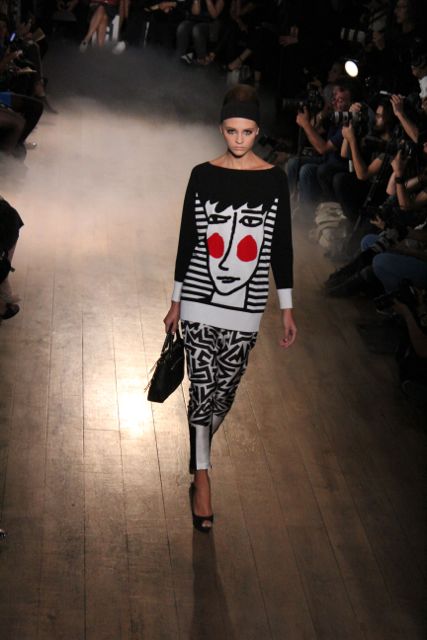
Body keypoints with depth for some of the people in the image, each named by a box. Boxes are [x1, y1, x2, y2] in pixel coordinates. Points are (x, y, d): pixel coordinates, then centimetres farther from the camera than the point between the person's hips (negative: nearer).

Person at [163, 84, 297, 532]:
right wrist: (176, 301, 8)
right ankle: (202, 480, 6)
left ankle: (198, 455, 38)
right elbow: (187, 239, 5)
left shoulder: (274, 179, -2)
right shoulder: (203, 175, -2)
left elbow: (281, 247, 2)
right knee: (203, 388, -4)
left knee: (225, 389, 11)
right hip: (201, 301, -1)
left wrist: (287, 309, 2)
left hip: (246, 306, 1)